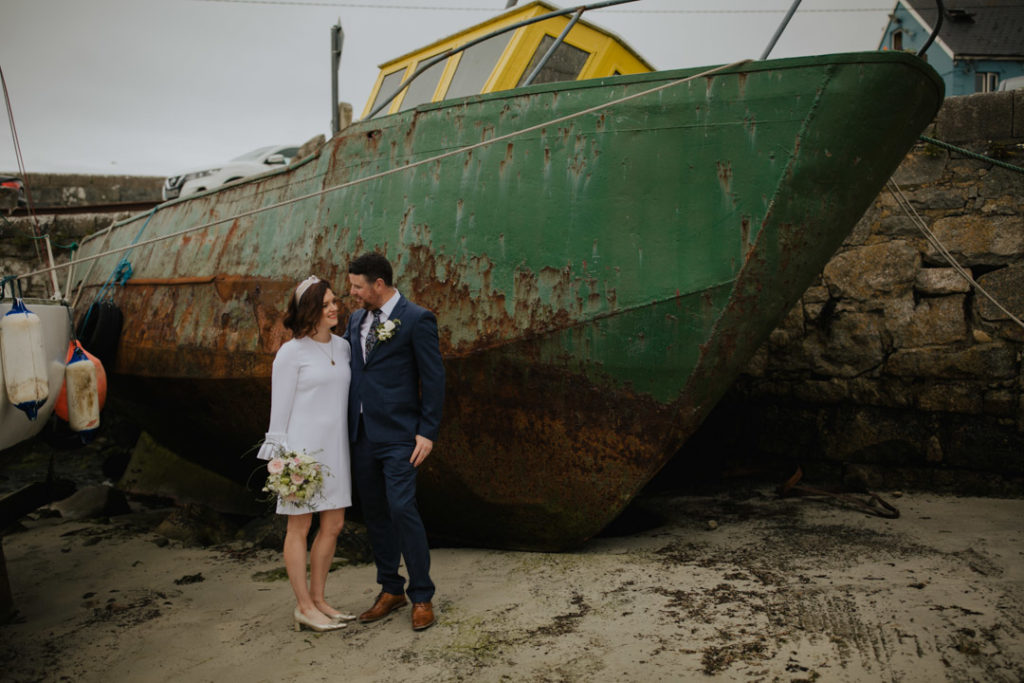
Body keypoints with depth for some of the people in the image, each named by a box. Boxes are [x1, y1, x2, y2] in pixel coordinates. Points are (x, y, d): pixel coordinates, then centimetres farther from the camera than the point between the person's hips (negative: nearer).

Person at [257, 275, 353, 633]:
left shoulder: (343, 347, 10)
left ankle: (318, 599, 25)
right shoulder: (291, 352, -8)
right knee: (300, 527, 5)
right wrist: (281, 457, -10)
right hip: (302, 448, -6)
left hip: (334, 447, 7)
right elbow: (280, 407, -7)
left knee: (334, 525, 10)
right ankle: (304, 607, 15)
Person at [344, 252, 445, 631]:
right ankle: (390, 590, 27)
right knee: (375, 514, 12)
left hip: (398, 434, -7)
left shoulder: (417, 320, -8)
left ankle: (422, 597, 6)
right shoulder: (357, 320, 12)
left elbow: (433, 379, -9)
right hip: (361, 434, 7)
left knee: (402, 509, -10)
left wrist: (428, 432, -13)